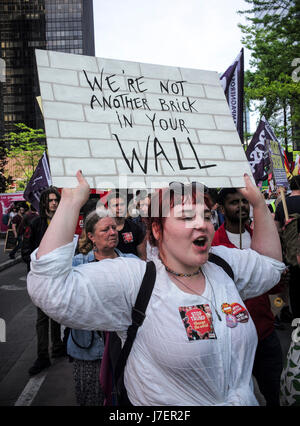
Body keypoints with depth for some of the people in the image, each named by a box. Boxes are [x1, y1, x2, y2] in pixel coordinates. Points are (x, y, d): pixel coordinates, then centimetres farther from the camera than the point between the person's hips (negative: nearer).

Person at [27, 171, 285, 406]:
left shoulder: (223, 263, -5)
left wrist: (259, 204, 0)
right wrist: (72, 201, -35)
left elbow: (269, 266, 11)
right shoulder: (134, 280, -25)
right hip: (166, 407, -5)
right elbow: (50, 290, -35)